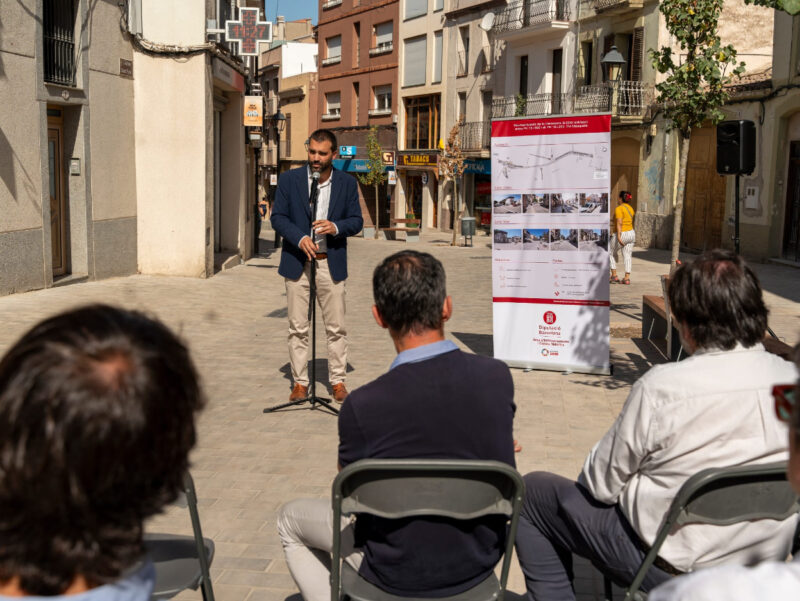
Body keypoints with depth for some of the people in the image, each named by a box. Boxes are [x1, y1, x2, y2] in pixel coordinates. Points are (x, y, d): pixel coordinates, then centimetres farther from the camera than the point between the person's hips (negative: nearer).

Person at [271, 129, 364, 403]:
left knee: (336, 328, 3)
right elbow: (278, 217, 0)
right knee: (297, 328, 3)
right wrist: (300, 238, -17)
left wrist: (336, 226, -16)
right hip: (297, 262, 0)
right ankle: (300, 382, 13)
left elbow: (356, 221, 5)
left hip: (331, 264, 1)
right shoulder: (289, 179, 1)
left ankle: (338, 381, 15)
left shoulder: (347, 183, 4)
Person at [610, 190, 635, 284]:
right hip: (631, 233, 7)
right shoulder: (630, 208, 11)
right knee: (627, 256, 6)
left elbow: (619, 223, -23)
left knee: (611, 254, 11)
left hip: (621, 234, -7)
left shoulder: (619, 208, -14)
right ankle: (627, 278, 0)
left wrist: (619, 236, -29)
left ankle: (614, 276, 7)